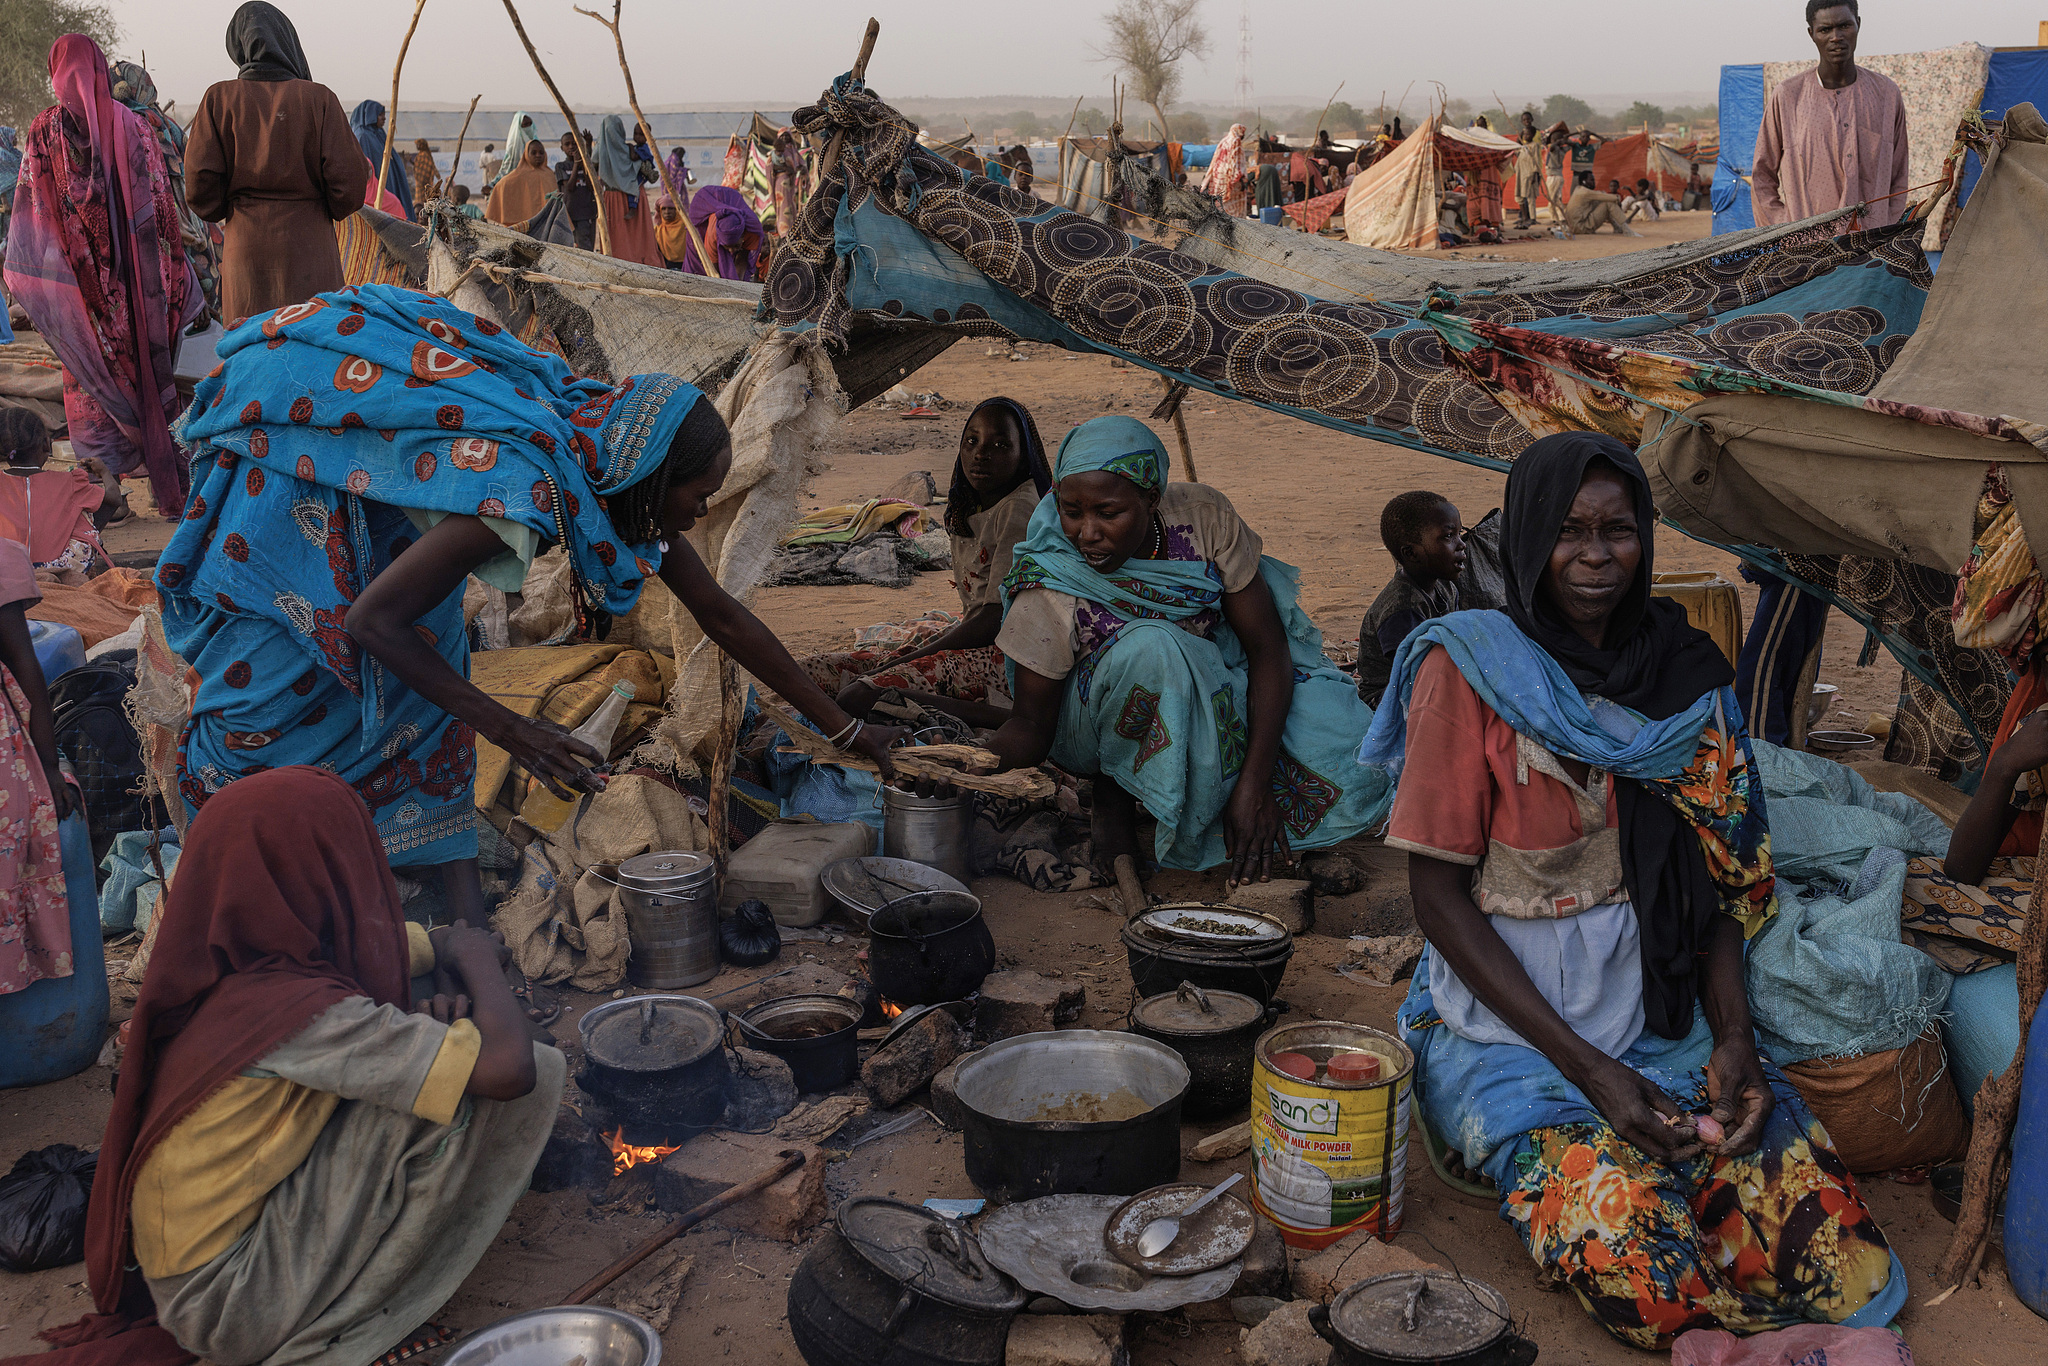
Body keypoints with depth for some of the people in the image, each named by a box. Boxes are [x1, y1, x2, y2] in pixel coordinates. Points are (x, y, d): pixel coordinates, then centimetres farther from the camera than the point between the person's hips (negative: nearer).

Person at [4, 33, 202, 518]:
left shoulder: (44, 130, -2)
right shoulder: (132, 125, -1)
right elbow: (159, 210, -2)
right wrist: (174, 277, 5)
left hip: (79, 279, -1)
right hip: (135, 278, 1)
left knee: (90, 385, 7)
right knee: (148, 378, 10)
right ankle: (169, 491, 12)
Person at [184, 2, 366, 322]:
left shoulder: (219, 98, 0)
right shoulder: (318, 98, -4)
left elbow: (199, 184, -3)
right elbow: (346, 180, -6)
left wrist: (221, 214, 17)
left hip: (244, 245, 2)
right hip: (307, 244, -1)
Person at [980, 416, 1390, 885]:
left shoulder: (1203, 516, -19)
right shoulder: (1050, 587, -24)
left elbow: (1267, 646, -17)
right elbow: (1031, 725, -16)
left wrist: (1255, 783, -27)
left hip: (1216, 695, 3)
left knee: (1351, 758, -23)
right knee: (1151, 647, -37)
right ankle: (1116, 790, -12)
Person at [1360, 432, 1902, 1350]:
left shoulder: (1683, 674, 7)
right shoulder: (1471, 668, -8)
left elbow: (1715, 876, 9)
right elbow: (1439, 896, -9)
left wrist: (1733, 1034, -9)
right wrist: (1587, 1068, -16)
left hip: (1668, 1019, 4)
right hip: (1514, 1023, -4)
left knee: (1837, 1253, -14)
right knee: (1651, 1285, -24)